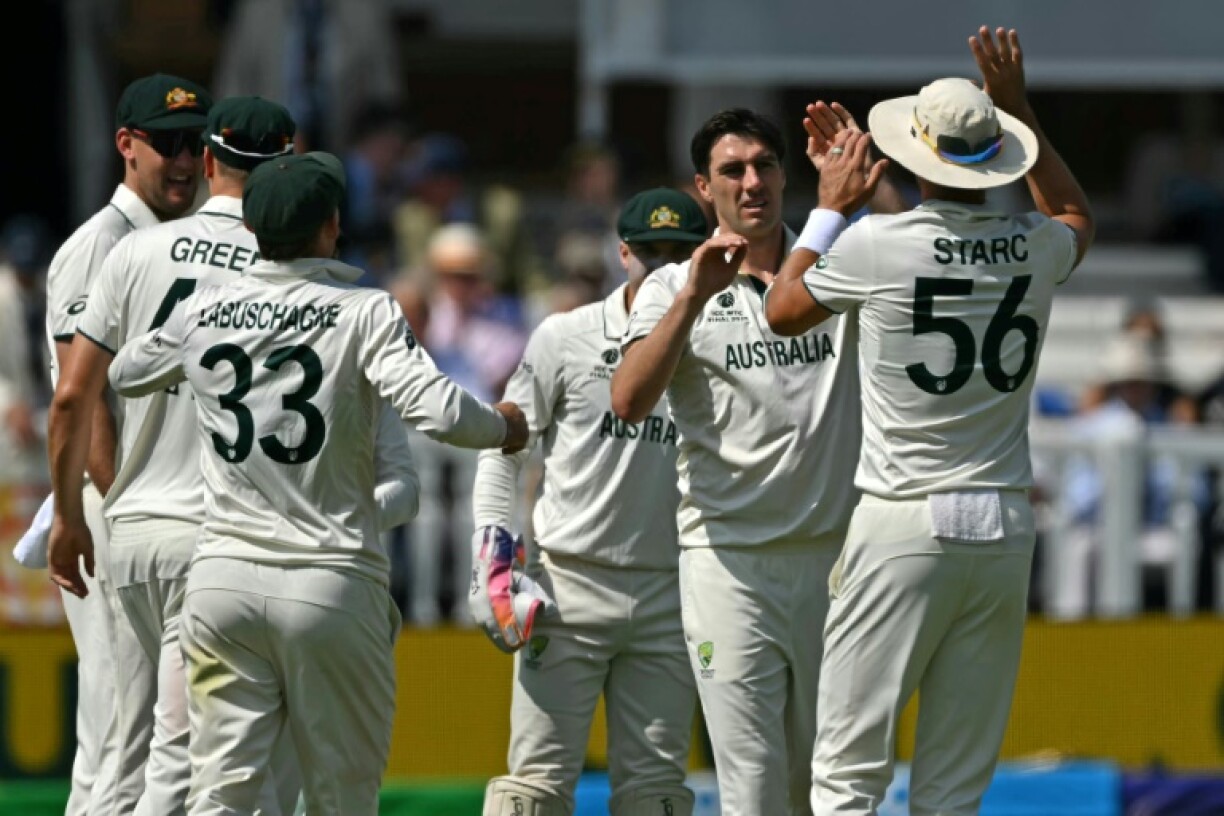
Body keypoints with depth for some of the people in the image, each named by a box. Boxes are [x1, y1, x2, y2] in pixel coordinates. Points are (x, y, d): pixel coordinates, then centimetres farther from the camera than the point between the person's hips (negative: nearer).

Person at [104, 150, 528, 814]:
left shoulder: (204, 311, 6)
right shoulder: (364, 313, -7)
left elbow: (123, 375, 24)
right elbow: (437, 411, -18)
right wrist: (503, 425, 2)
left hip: (222, 579, 3)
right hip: (331, 583, -3)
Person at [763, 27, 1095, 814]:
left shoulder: (877, 245, -8)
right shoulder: (1035, 249, 3)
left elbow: (782, 311, 12)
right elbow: (1078, 217, 30)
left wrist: (831, 209, 22)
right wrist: (1020, 108, 30)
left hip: (904, 525, -4)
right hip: (1004, 530, 4)